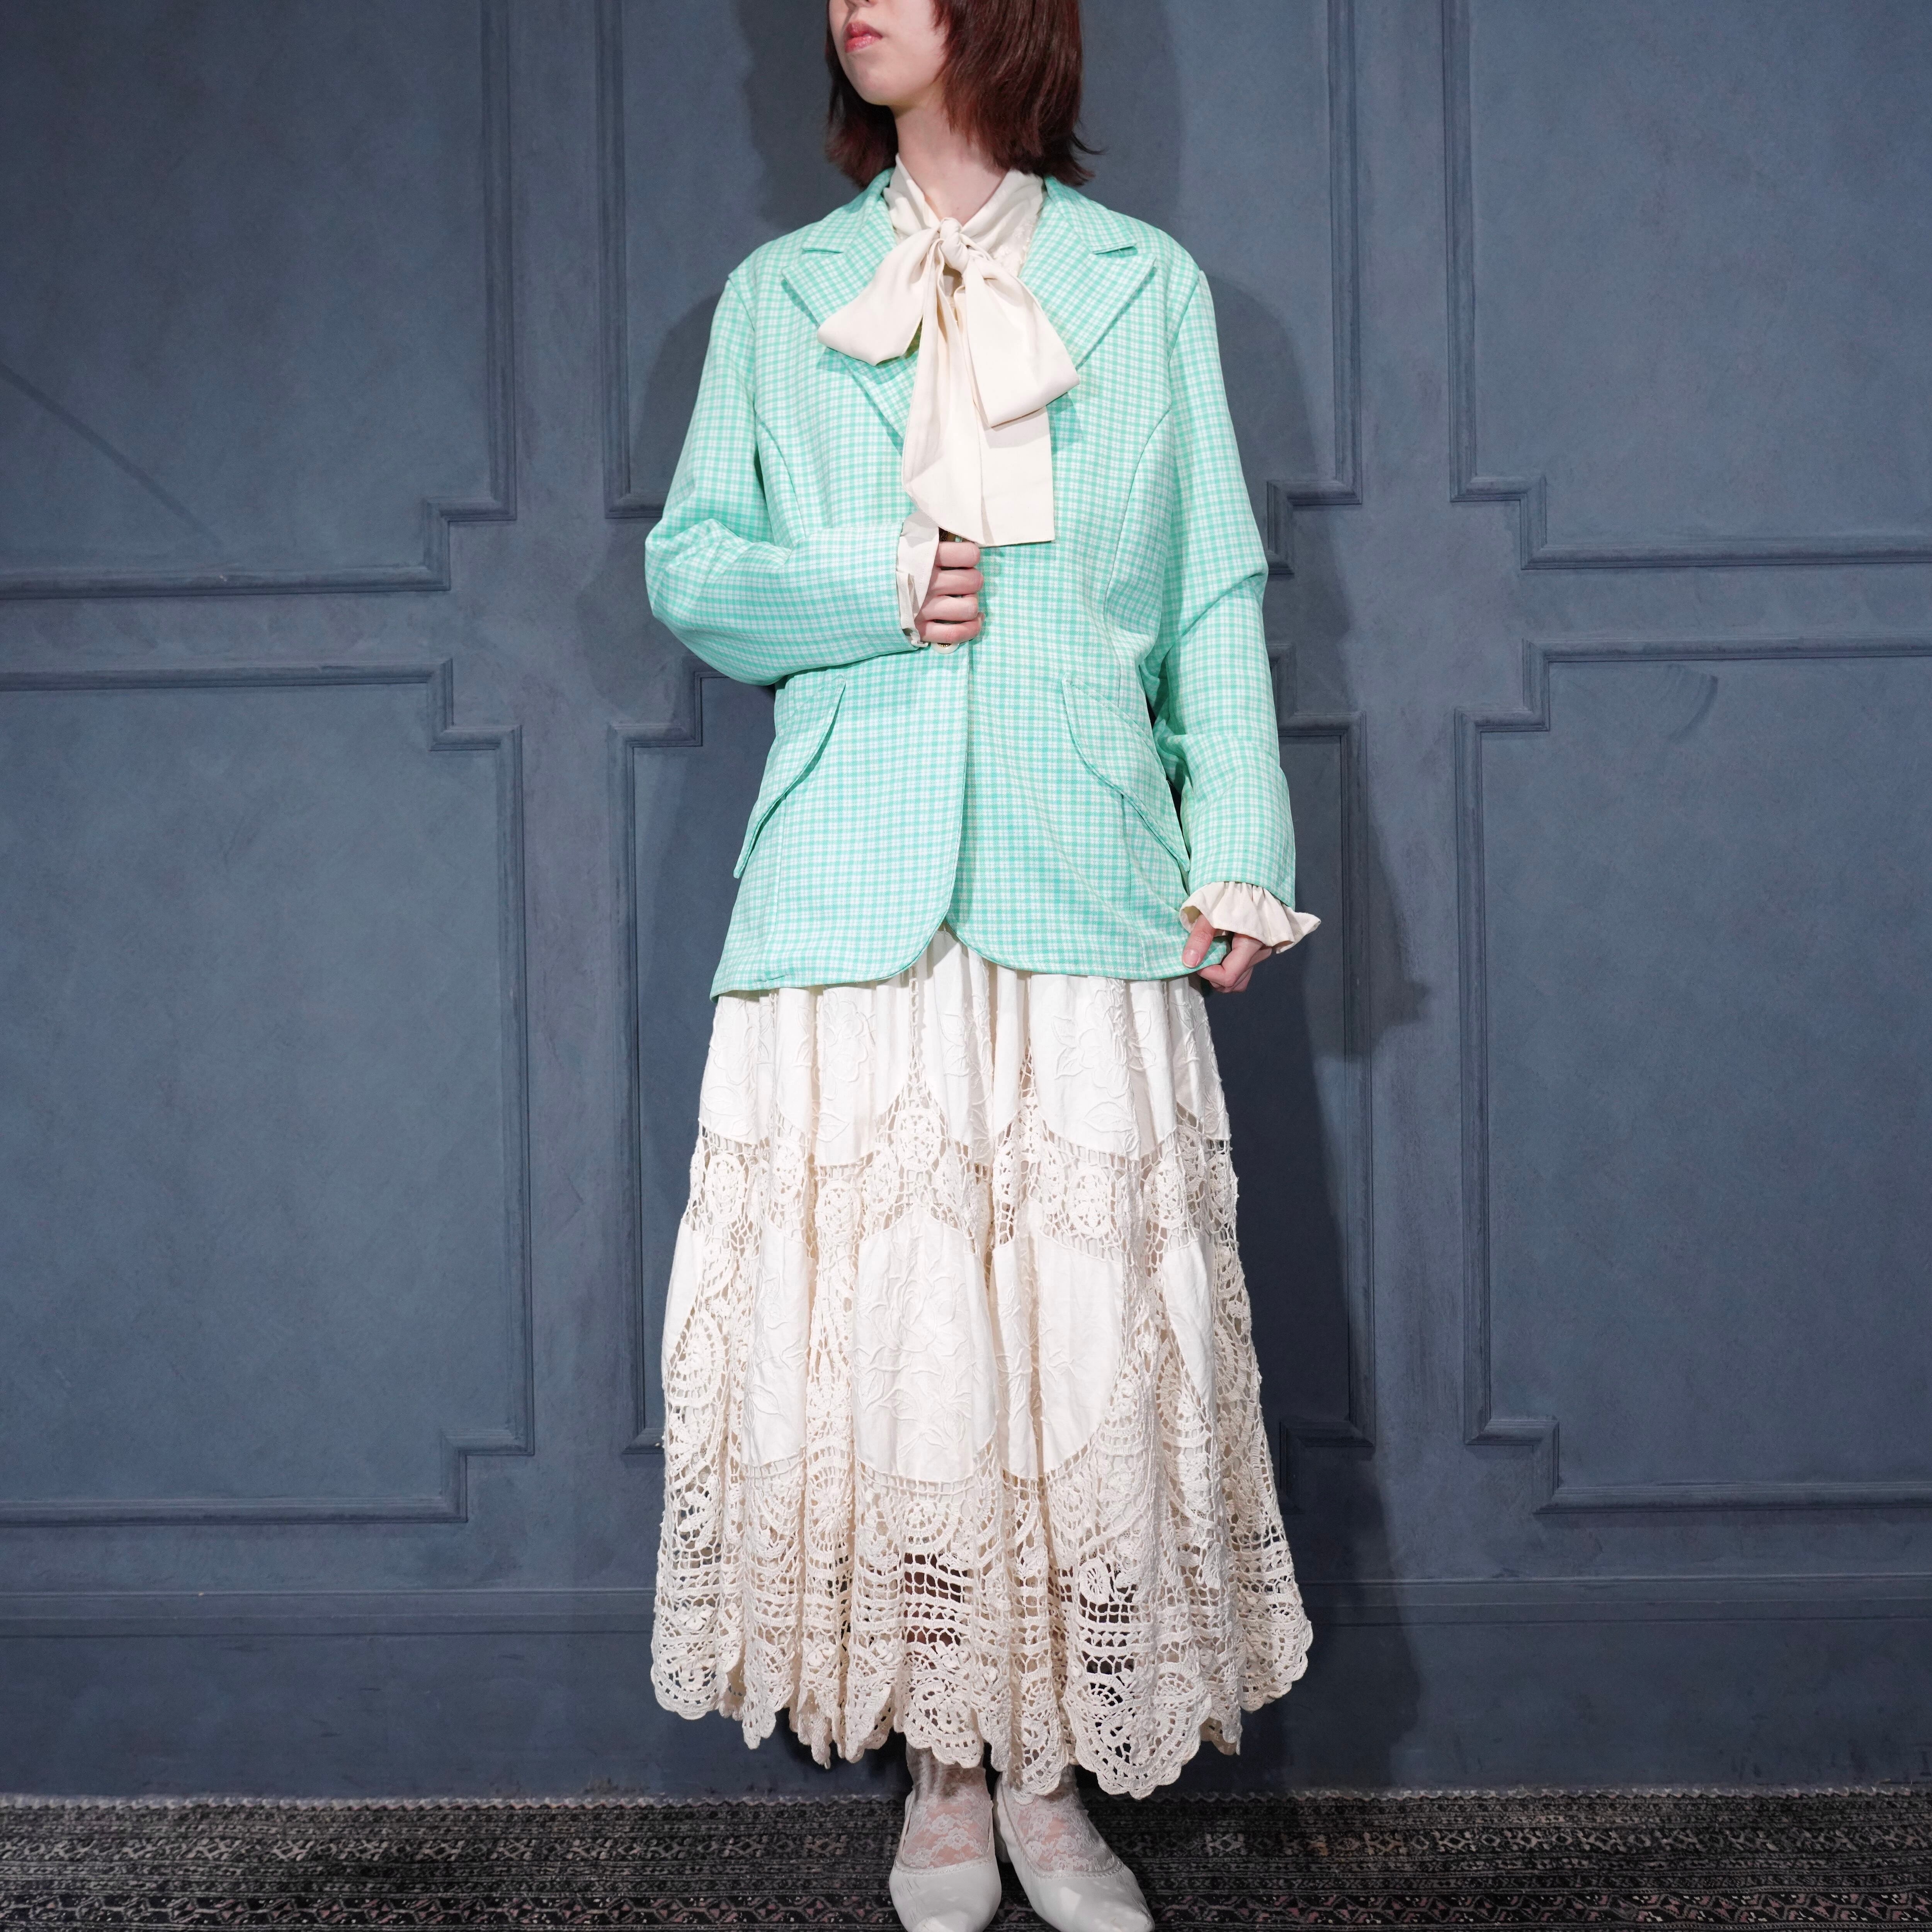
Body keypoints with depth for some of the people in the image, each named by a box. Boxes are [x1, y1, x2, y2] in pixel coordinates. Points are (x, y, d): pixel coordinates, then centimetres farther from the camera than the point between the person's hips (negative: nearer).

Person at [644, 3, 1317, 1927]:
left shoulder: (1147, 286, 12)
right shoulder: (775, 297, 15)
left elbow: (1216, 597, 9)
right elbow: (687, 564, 13)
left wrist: (1238, 844, -2)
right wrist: (862, 590, -6)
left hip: (1084, 897, 0)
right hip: (849, 893, 1)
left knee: (1089, 1332, -2)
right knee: (871, 1321, -1)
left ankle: (1052, 1775, 14)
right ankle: (940, 1773, 15)